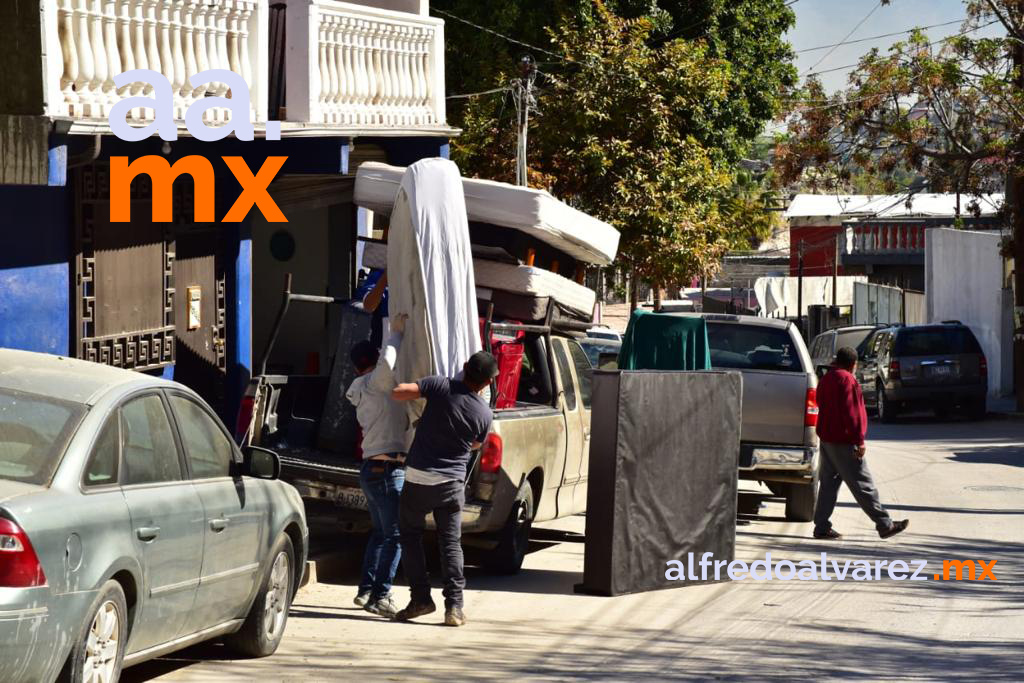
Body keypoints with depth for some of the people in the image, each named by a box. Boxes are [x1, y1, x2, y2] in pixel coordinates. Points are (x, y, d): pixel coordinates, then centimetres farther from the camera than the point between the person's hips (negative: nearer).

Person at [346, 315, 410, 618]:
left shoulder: (367, 392, 19)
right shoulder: (375, 384, -10)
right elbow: (387, 364, -33)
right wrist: (396, 334, -20)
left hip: (372, 468, 10)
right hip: (387, 470, -10)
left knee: (380, 532, 21)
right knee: (394, 535, -8)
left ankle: (367, 590, 25)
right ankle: (380, 596, -11)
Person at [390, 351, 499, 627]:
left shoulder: (441, 387, -14)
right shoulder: (484, 414, -6)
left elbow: (398, 392, -17)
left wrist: (411, 388, 5)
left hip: (419, 477, -1)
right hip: (452, 482, 1)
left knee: (410, 535, 15)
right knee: (451, 542, 9)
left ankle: (420, 597, 9)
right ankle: (454, 606, -1)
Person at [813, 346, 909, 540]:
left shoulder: (826, 379, 14)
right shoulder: (847, 380, -14)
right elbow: (852, 412, -19)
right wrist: (859, 440, -18)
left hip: (827, 439, 9)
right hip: (843, 442, -9)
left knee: (829, 483, 10)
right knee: (862, 484, -5)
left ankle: (822, 527, 7)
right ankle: (885, 525, -1)